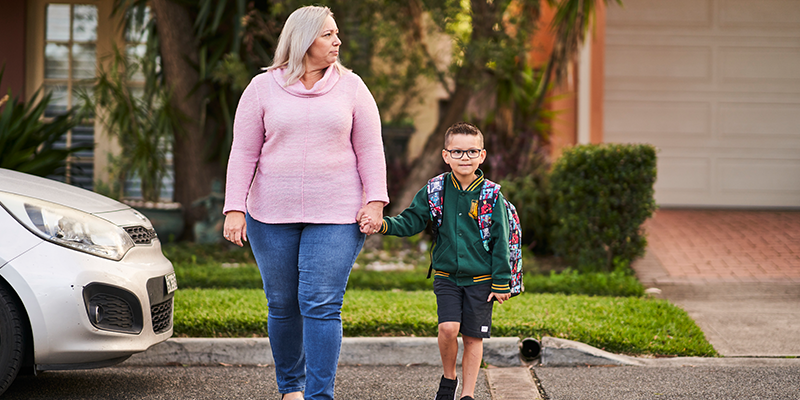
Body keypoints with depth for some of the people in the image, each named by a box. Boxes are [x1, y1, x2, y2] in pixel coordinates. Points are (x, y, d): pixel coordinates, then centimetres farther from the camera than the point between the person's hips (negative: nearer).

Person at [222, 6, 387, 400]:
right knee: (282, 305, 9)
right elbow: (243, 153, 1)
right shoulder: (262, 88, 2)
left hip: (336, 215, -1)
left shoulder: (350, 87, 4)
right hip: (273, 216, 1)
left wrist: (375, 202, -6)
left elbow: (370, 149, 4)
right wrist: (234, 210, -6)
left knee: (322, 305, -11)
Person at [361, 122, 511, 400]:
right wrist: (382, 225, -19)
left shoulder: (491, 196, -6)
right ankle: (448, 378, 9)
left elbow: (500, 242, -3)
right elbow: (410, 222, 0)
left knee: (473, 337, 2)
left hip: (480, 280, -1)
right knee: (448, 327, -16)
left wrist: (501, 283, -4)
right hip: (447, 276, 1)